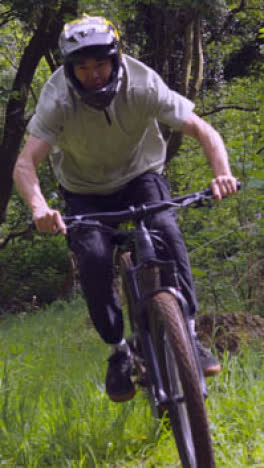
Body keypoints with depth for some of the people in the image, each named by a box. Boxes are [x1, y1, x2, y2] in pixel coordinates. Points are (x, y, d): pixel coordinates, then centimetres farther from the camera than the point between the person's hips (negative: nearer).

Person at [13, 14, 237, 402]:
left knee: (166, 232, -28)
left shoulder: (143, 86, -25)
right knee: (94, 258, -25)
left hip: (140, 177, 0)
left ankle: (188, 332, -16)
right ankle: (119, 351, -5)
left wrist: (222, 173, -45)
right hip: (85, 192, 0)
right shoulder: (58, 100, -26)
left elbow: (203, 130, -25)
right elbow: (26, 161, -34)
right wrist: (39, 206, -55)